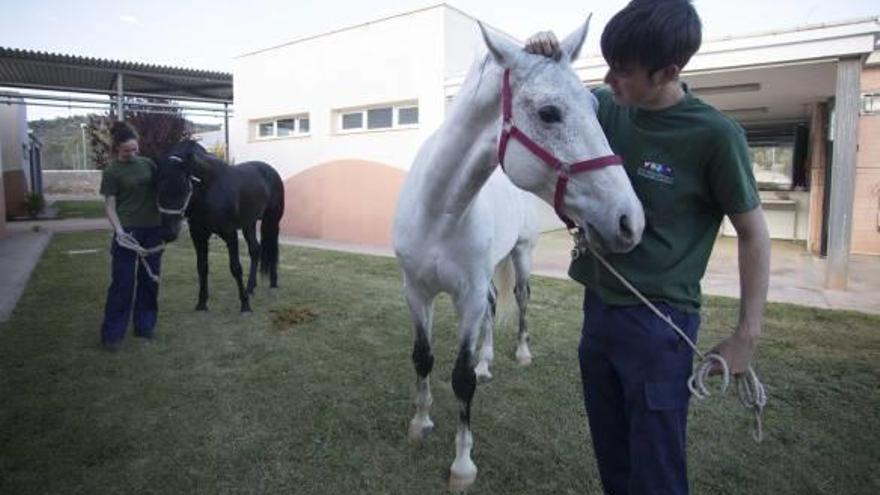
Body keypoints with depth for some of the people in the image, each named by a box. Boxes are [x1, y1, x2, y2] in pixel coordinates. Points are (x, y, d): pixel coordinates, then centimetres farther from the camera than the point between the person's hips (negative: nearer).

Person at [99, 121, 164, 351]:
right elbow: (110, 205, -7)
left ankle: (144, 324, 22)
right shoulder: (112, 171, -5)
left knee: (149, 279, 10)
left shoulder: (148, 163, 6)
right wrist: (119, 231, -20)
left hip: (153, 229, 4)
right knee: (122, 282, -2)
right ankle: (112, 333, 8)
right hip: (129, 230, -4)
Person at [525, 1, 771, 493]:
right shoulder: (606, 107, 0)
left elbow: (753, 234, -6)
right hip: (598, 306, 6)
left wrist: (748, 334, -9)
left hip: (658, 321, -5)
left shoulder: (715, 135, -14)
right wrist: (536, 59, -9)